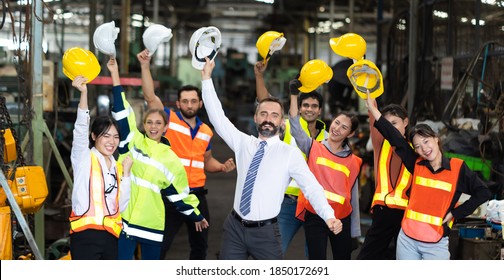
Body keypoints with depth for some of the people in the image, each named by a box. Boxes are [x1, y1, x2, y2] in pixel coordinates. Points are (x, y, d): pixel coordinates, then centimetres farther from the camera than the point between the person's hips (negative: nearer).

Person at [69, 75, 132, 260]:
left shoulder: (117, 167, 17)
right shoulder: (84, 159, 2)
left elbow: (121, 205, 9)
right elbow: (81, 129, -16)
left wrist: (126, 172, 5)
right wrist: (83, 94, -28)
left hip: (111, 236, 6)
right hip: (86, 235, -6)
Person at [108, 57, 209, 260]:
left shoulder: (171, 160, 6)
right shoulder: (133, 142, 2)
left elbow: (180, 193, 15)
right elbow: (122, 112, -6)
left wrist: (196, 216, 19)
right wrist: (115, 75, -12)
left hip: (151, 224, 2)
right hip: (123, 220, -2)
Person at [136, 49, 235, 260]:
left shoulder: (206, 131, 11)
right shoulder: (169, 120, -3)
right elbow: (150, 96, -16)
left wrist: (222, 167, 4)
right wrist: (145, 66, -24)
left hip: (197, 195, 5)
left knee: (200, 246, 15)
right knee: (159, 247, -1)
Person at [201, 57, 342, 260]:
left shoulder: (291, 154, -4)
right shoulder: (243, 143, 7)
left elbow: (311, 187, -12)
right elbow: (218, 118, 4)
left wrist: (329, 216, -28)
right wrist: (207, 78, -1)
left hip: (265, 232, -3)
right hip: (234, 227, 3)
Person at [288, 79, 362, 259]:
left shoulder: (353, 162, 8)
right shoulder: (314, 148, 5)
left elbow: (353, 198, 9)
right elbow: (296, 128, -12)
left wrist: (355, 233, 9)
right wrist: (294, 95, -20)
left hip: (341, 218, 2)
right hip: (315, 217, -2)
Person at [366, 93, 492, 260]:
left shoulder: (458, 167, -2)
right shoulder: (416, 164, 4)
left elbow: (483, 193, -1)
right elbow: (396, 139, -2)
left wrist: (455, 213, -5)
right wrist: (373, 110, -7)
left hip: (436, 244, -3)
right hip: (407, 239, 3)